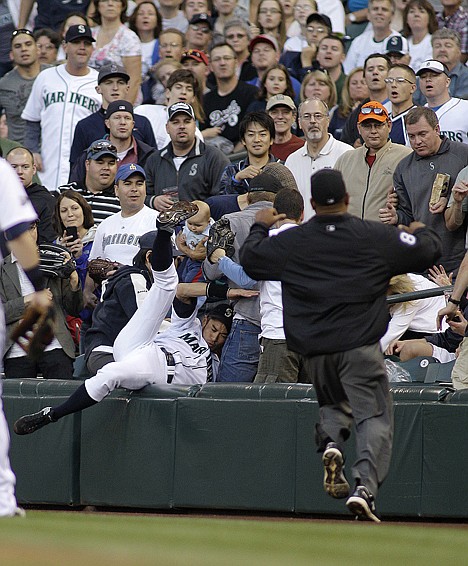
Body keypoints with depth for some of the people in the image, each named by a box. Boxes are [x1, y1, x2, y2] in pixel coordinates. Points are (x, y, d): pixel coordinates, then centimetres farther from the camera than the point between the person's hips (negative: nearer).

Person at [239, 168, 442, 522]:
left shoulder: (290, 241, 2)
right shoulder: (376, 237, -1)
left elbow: (250, 258, 17)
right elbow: (429, 251, 7)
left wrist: (260, 227, 35)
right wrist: (421, 232, 30)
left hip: (313, 349, 3)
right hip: (360, 346, -3)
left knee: (334, 403, 27)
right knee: (375, 417, -2)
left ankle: (330, 440, -6)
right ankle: (365, 486, -22)